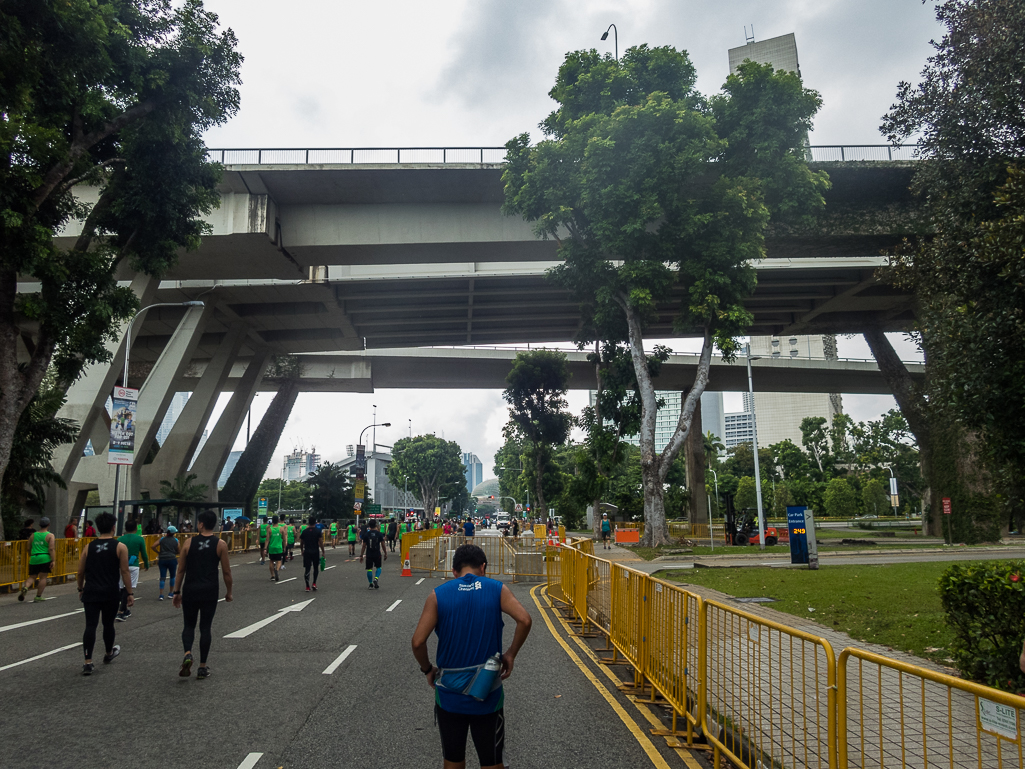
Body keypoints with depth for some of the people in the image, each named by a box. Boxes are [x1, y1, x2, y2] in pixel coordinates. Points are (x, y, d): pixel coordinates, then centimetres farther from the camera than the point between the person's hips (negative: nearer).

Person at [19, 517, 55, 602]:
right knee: (43, 577, 2)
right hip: (45, 558, -4)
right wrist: (53, 561, -13)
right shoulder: (50, 535, -2)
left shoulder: (33, 535, 12)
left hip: (33, 559, 4)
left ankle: (25, 587, -17)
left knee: (32, 577, 13)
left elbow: (29, 549, 18)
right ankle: (38, 597, 2)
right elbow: (51, 549, -12)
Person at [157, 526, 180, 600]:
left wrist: (158, 552, 11)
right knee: (173, 576, 15)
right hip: (172, 559, -1)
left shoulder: (162, 539, 5)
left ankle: (161, 595, -7)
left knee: (162, 577, 1)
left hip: (162, 560, 1)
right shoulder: (176, 540, 3)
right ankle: (171, 593, 19)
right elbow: (178, 552, 7)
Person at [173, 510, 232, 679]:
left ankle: (188, 654, -11)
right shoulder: (221, 544, -3)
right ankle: (202, 668, 12)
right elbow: (226, 572, -1)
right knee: (205, 627, 9)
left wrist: (177, 592, 14)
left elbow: (181, 570, 4)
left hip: (190, 591, 0)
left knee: (189, 625, 15)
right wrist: (228, 592, 11)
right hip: (209, 592, 0)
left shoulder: (189, 543, 0)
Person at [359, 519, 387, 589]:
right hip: (377, 554, 0)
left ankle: (371, 584, 9)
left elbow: (364, 546, 0)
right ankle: (376, 578, -10)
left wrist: (361, 555, 7)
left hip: (369, 555, 0)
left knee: (369, 569, 8)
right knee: (378, 568, 15)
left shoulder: (366, 534, -2)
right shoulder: (379, 534, -3)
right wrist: (385, 553, 12)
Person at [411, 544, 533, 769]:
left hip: (449, 693, 0)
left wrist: (427, 669, 4)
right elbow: (524, 620, -19)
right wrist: (511, 654, -5)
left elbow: (418, 641, -14)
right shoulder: (497, 589, -5)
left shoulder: (438, 595, -7)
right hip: (488, 692, 0)